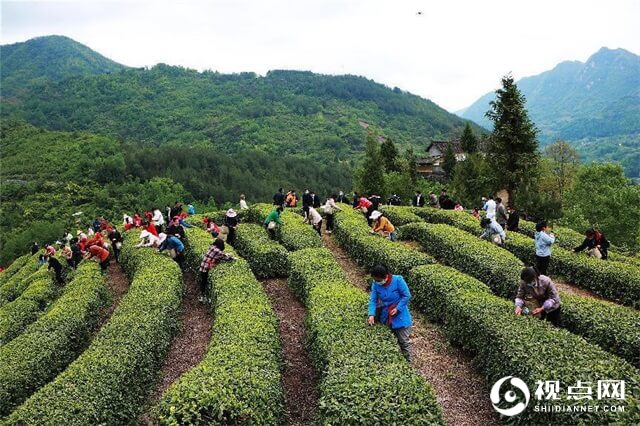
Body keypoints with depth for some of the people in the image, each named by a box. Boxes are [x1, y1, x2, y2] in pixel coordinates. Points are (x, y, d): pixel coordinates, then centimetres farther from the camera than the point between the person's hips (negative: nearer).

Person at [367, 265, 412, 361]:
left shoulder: (398, 280, -22)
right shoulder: (375, 284, -11)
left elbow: (406, 296, -14)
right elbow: (372, 300, -10)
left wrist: (397, 308, -20)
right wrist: (372, 314, -23)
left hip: (400, 316, -4)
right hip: (385, 316, 4)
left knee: (404, 341, 2)